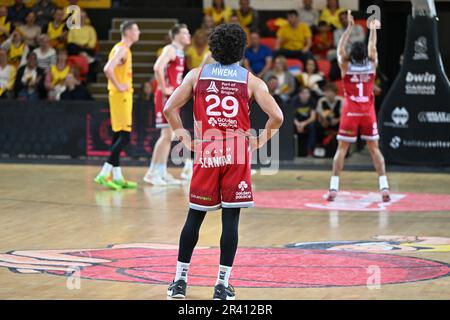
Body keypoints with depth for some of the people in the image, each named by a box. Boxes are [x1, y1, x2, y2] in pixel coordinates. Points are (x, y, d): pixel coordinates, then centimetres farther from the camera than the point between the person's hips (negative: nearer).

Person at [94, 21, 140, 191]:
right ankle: (104, 174, -16)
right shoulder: (121, 49, -14)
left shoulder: (123, 49, 16)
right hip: (121, 95, -10)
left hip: (124, 95, 10)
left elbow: (113, 70, 28)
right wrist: (118, 86, -20)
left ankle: (117, 177, 12)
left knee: (119, 136, 10)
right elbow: (108, 69, -28)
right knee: (124, 136, -13)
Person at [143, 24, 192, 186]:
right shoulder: (170, 50, -12)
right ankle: (152, 173, -7)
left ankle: (162, 172, 15)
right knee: (167, 135, -10)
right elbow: (158, 68, -28)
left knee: (169, 136, 11)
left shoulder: (180, 52, 17)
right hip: (166, 97, -10)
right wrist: (164, 89, -22)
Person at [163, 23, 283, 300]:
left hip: (205, 153, 1)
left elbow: (169, 108, 3)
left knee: (194, 217, 10)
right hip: (237, 155, -1)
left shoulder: (197, 75, 5)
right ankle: (223, 285, 0)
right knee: (231, 219, 1)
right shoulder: (251, 80, 2)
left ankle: (180, 280, 14)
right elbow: (277, 116, -8)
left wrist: (184, 137, 10)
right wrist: (260, 141, 4)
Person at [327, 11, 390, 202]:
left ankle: (333, 188, -5)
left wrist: (350, 26, 10)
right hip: (368, 113, 2)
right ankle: (384, 188, 1)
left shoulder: (346, 66, -4)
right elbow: (372, 49, 18)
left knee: (341, 149, 1)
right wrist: (373, 29, 29)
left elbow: (340, 49, 9)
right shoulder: (372, 65, 0)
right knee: (374, 149, 7)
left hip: (350, 113, -2)